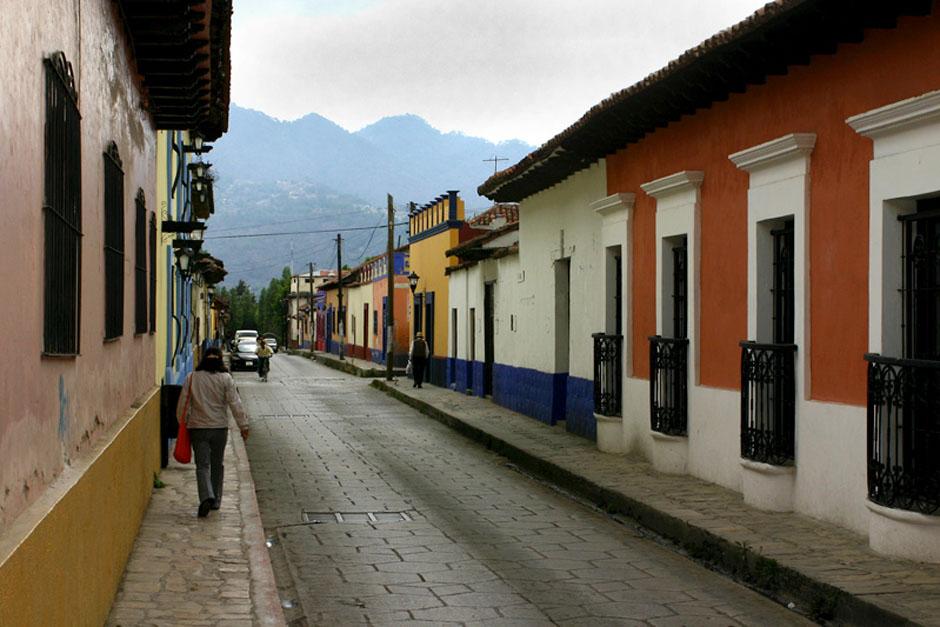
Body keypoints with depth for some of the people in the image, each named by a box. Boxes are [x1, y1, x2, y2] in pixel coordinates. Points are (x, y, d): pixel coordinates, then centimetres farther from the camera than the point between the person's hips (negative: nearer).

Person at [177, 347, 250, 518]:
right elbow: (235, 404, -6)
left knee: (202, 465, -1)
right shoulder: (225, 379, -5)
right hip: (220, 428, 1)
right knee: (217, 465, 15)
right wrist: (243, 425, -1)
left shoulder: (192, 378, -1)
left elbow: (183, 404, 2)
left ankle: (206, 497, -23)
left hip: (197, 428, 0)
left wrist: (182, 423, 14)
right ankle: (216, 501, 21)